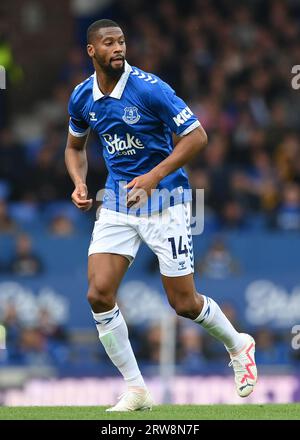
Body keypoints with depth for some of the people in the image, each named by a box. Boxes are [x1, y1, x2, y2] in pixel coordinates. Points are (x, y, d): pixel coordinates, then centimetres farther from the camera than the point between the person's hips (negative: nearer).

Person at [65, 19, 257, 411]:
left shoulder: (149, 88, -17)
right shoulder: (82, 98, 1)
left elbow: (197, 136, -15)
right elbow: (75, 146, 19)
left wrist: (154, 176, -23)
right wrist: (79, 184, -1)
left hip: (164, 200, -5)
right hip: (117, 201, 5)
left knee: (184, 303, -2)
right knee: (99, 294, -11)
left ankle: (237, 345, 30)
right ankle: (136, 390, 0)